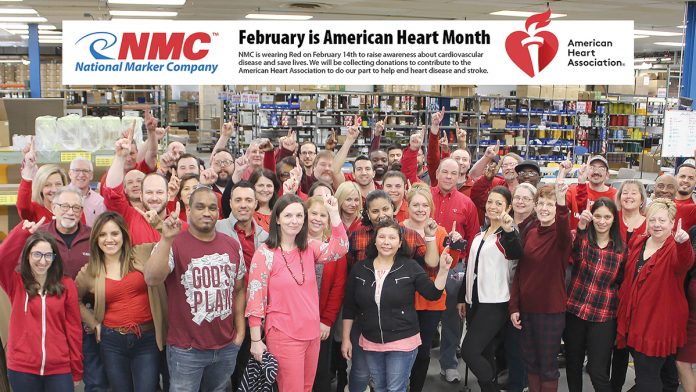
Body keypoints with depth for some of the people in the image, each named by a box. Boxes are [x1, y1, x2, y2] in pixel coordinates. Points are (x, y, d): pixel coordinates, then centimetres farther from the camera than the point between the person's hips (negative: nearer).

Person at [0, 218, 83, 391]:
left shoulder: (66, 285, 1)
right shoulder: (16, 283, 1)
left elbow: (74, 329, 3)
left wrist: (76, 371, 4)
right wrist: (23, 231, -27)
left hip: (60, 369, 0)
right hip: (22, 369, 0)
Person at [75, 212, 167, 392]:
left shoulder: (144, 255, -2)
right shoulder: (89, 272, 5)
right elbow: (74, 300, 19)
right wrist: (94, 323, 11)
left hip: (147, 339, -2)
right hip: (112, 342, 2)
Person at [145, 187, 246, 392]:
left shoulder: (232, 245, 5)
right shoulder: (173, 244, -10)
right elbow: (152, 279, -26)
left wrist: (240, 330, 8)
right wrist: (166, 239, -34)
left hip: (227, 347, 4)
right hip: (186, 349, -4)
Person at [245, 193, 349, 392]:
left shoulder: (309, 247, 4)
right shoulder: (265, 253, -10)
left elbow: (339, 249, -9)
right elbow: (255, 299, -10)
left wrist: (334, 213, -16)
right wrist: (256, 341, -11)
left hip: (312, 333, 5)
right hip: (284, 336, -5)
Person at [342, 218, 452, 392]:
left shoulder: (410, 267, -7)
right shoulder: (360, 269, -1)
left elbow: (433, 294, -8)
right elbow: (349, 308, 4)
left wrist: (443, 270, -22)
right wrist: (346, 339, 4)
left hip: (402, 342, -3)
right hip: (370, 343, 3)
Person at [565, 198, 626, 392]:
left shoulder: (621, 248, 1)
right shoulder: (582, 239, -2)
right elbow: (575, 251, -27)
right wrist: (581, 226, -46)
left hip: (603, 317, -1)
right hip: (574, 311, 1)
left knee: (597, 371, -3)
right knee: (573, 365, 14)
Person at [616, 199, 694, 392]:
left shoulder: (675, 248, -11)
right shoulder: (636, 243, 8)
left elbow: (685, 262, -37)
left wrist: (683, 243, -56)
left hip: (658, 324, -6)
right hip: (633, 320, 6)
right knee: (642, 373, 17)